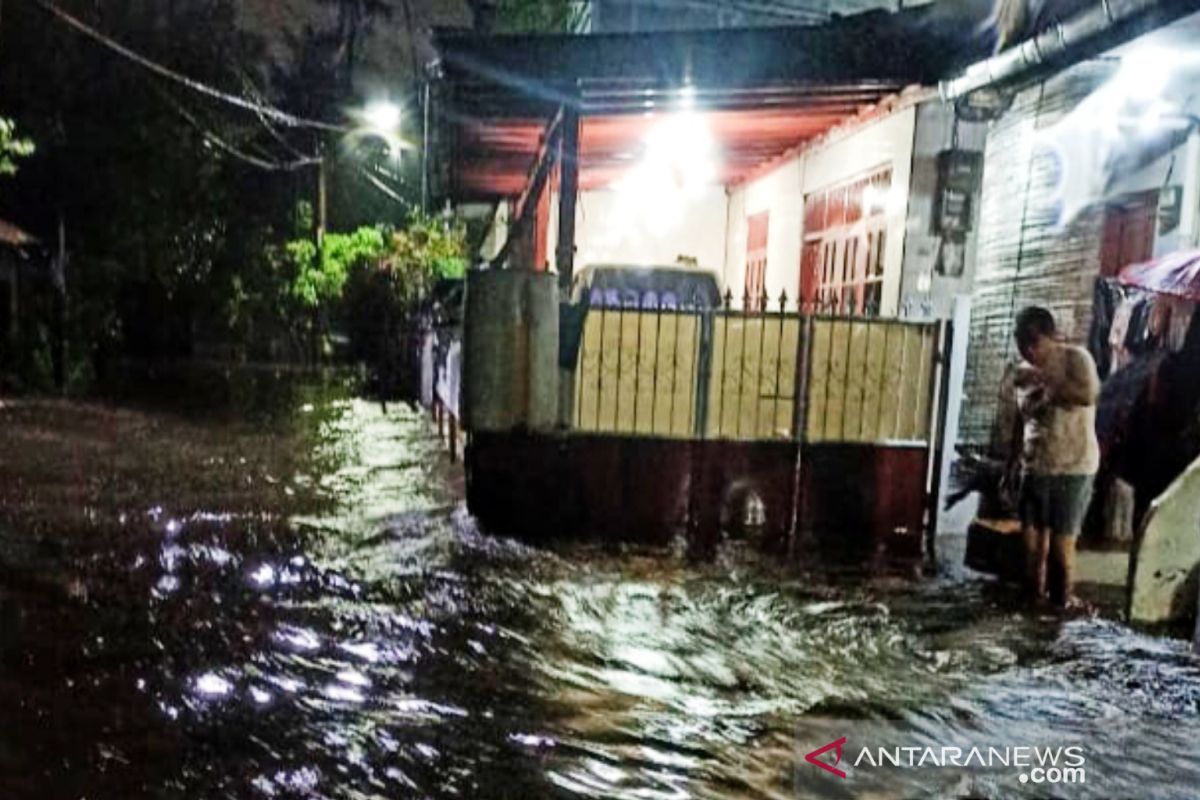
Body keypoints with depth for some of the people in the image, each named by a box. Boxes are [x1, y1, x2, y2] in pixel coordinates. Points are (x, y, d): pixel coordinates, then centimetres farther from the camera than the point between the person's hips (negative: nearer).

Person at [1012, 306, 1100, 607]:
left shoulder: (1076, 357, -6)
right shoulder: (1026, 369, 12)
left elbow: (1087, 395, -24)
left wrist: (1045, 380, -23)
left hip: (1073, 467, -5)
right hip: (1034, 467, 5)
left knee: (1061, 546, -3)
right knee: (1032, 543, 7)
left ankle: (1061, 605, 10)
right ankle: (1033, 602, 19)